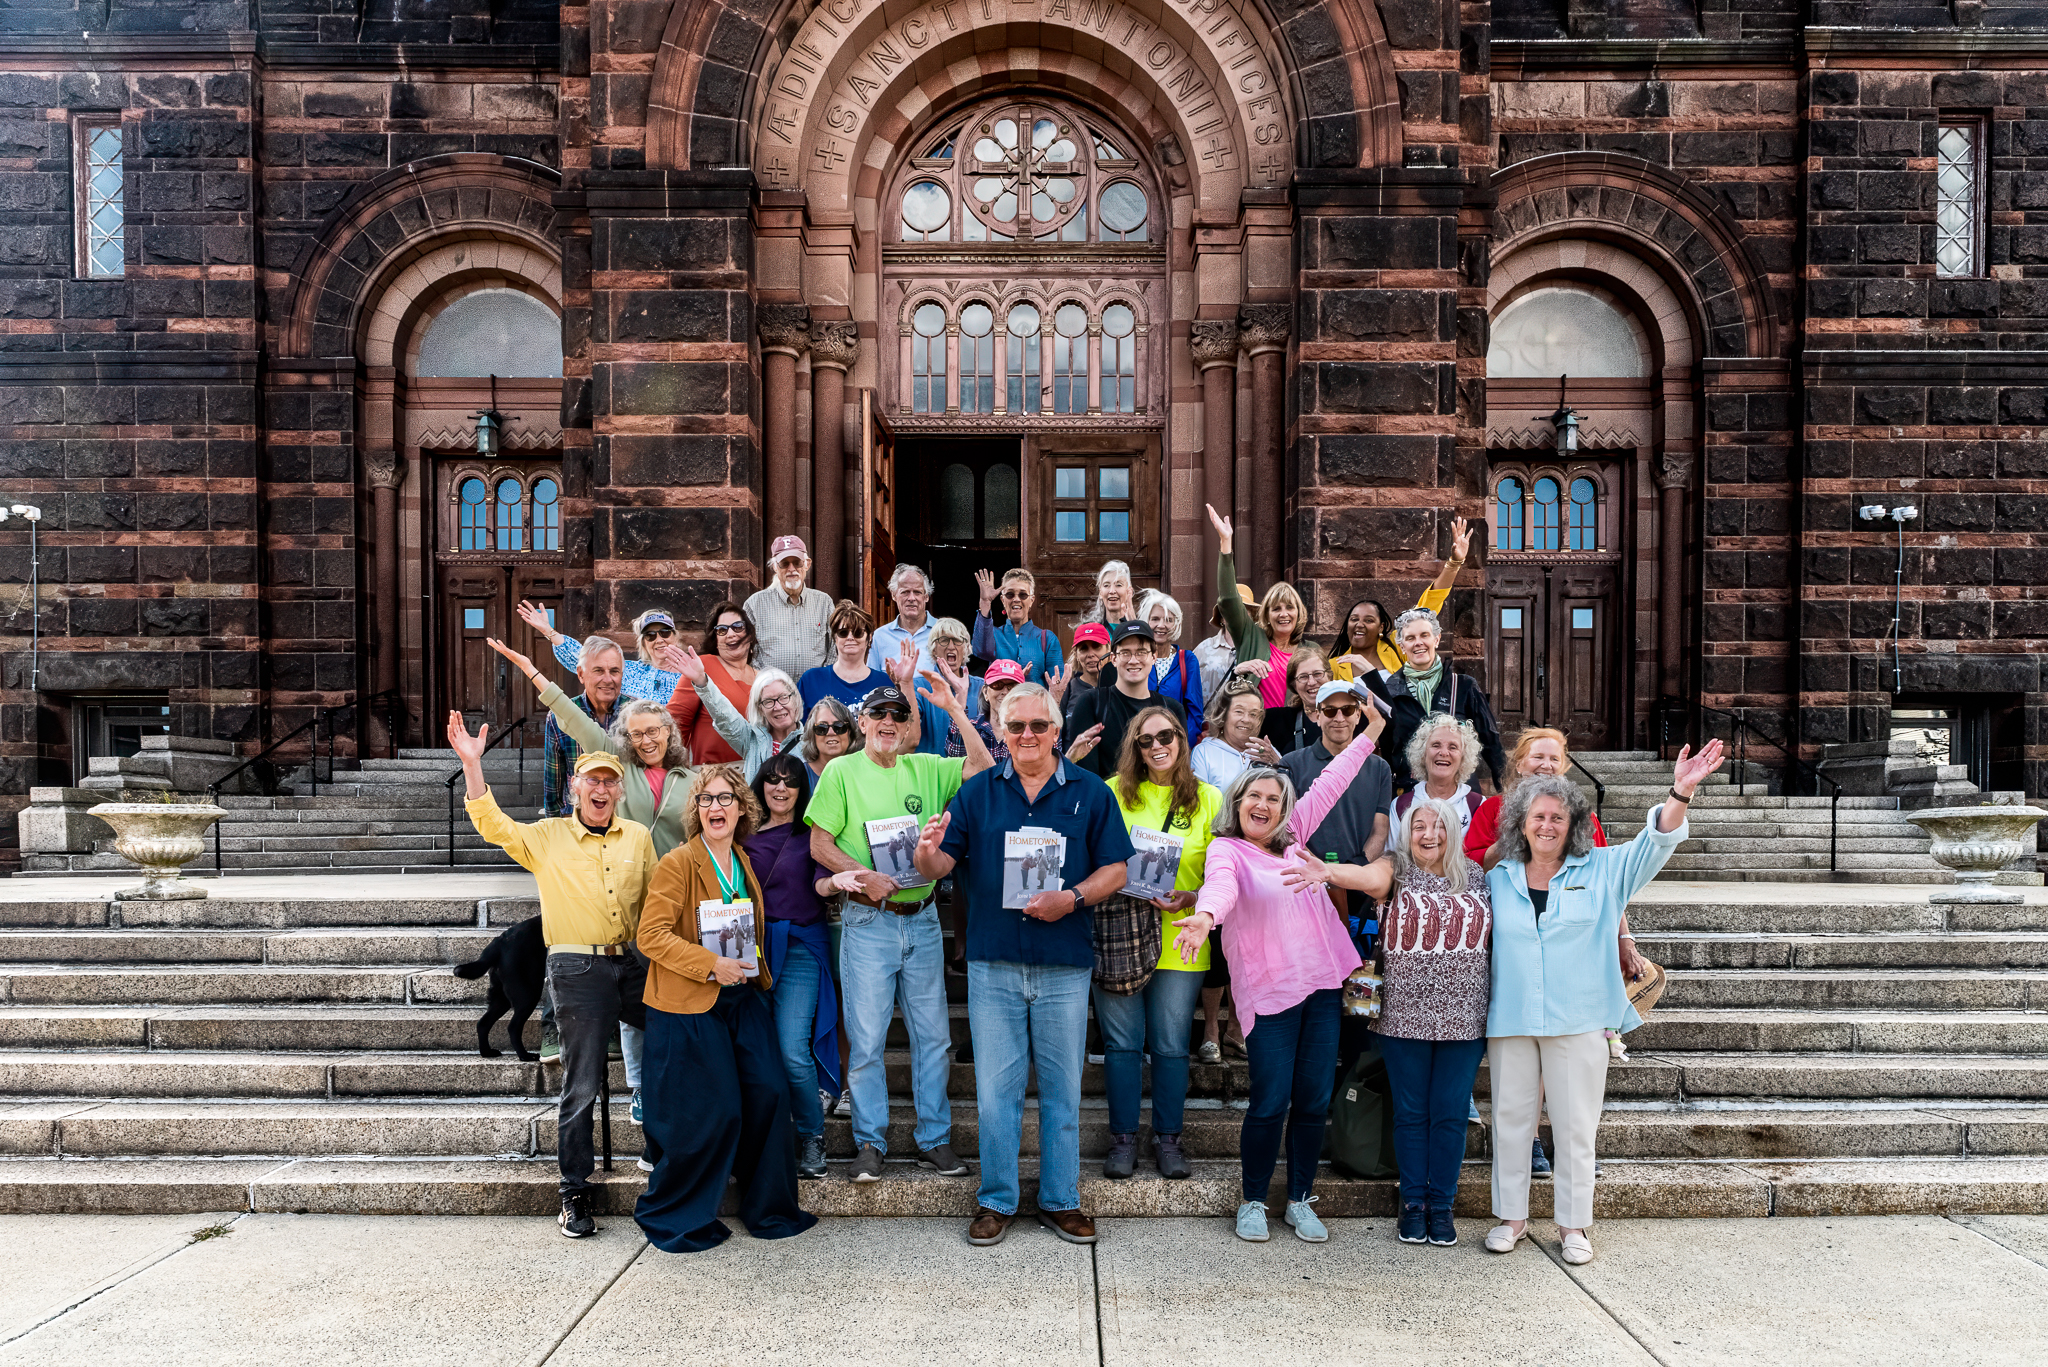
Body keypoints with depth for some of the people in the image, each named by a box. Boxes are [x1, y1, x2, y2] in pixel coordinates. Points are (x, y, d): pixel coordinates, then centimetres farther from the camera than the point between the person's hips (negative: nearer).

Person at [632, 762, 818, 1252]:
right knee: (710, 1114, -3)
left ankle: (769, 1209, 21)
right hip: (690, 1008, -6)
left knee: (770, 1094, 3)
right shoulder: (677, 864, -11)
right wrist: (712, 964, -21)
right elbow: (651, 936, -16)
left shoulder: (743, 863, 11)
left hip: (743, 998, 7)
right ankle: (669, 1216, 19)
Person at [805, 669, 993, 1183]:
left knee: (933, 1035, 9)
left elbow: (982, 768, -3)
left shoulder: (925, 769, 8)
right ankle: (870, 1143, 16)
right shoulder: (841, 771, 0)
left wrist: (956, 709, -6)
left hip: (922, 919, 3)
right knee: (866, 1039, 2)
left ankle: (935, 1138, 21)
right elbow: (820, 842, -3)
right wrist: (865, 876, -17)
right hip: (868, 922, -3)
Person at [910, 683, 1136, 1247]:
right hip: (993, 963, 0)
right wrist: (928, 854, -23)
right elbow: (941, 863, 1)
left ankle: (1060, 1200, 25)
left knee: (1062, 1088, 10)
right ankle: (997, 1201, 21)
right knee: (995, 1088, 6)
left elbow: (1115, 868, 2)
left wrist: (1072, 898, -15)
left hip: (1065, 966, 0)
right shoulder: (977, 791, 5)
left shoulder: (1089, 793, 3)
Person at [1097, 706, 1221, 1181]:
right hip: (1117, 937, 0)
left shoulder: (1210, 799, 3)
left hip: (1179, 941, 0)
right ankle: (1123, 1138, 19)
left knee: (1171, 1045, 8)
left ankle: (1167, 1138, 23)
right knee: (1122, 1042, 6)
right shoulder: (1112, 792, 2)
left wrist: (1193, 900, -12)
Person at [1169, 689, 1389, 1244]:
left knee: (1314, 1100, 8)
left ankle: (1300, 1200, 23)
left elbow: (1328, 786, 20)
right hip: (1269, 989, -5)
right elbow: (1220, 885, -27)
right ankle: (1253, 1203, 15)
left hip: (1323, 982, 6)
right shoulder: (1226, 849, -4)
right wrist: (1204, 916, -49)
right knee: (1271, 1103, -4)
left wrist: (1369, 734, 24)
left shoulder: (1291, 839, 14)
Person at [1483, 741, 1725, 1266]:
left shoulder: (1601, 872, 4)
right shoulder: (1497, 880, 7)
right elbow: (1479, 947, 15)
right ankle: (1512, 1217, 20)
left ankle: (1573, 1224, 19)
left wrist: (1681, 792, -24)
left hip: (1578, 1022, -1)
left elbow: (1655, 842, -7)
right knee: (1511, 1119, 7)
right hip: (1510, 1023, 1)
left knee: (1575, 1125, 5)